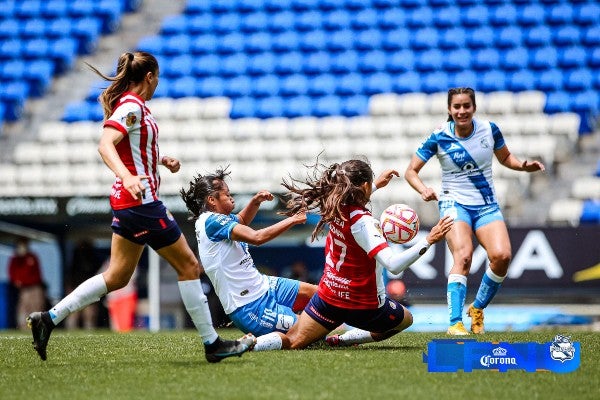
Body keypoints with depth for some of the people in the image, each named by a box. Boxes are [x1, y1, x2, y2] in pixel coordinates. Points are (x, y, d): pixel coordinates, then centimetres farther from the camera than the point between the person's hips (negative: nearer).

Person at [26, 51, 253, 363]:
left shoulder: (132, 106, 15)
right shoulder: (131, 106, -15)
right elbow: (105, 144, -29)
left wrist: (161, 160, 19)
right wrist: (127, 177, -44)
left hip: (128, 202, 10)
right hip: (140, 201, -10)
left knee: (117, 276, 11)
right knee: (189, 265, -1)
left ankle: (48, 319, 7)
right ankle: (211, 343, 3)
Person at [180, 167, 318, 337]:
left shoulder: (210, 219, 10)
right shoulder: (211, 221, -19)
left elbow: (242, 220, 32)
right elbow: (256, 237, -28)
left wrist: (255, 201, 10)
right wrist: (292, 220, -18)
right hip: (250, 308, -10)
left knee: (315, 292, 10)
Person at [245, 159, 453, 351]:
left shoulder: (336, 208, -4)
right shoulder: (363, 222, -26)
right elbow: (393, 264, -36)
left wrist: (377, 185, 34)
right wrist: (428, 241, -35)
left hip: (329, 295, 5)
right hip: (364, 305, -5)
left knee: (292, 341, 12)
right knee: (405, 319, 23)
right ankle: (343, 340, 7)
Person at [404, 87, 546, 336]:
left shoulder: (489, 130, -1)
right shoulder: (439, 137, -7)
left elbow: (505, 158, 18)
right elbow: (411, 171, -1)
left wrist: (524, 166, -2)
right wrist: (424, 190, -20)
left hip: (487, 206, 3)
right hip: (454, 204, -3)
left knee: (501, 255, -20)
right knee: (463, 255, -28)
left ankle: (478, 309, 4)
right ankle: (455, 323, -30)